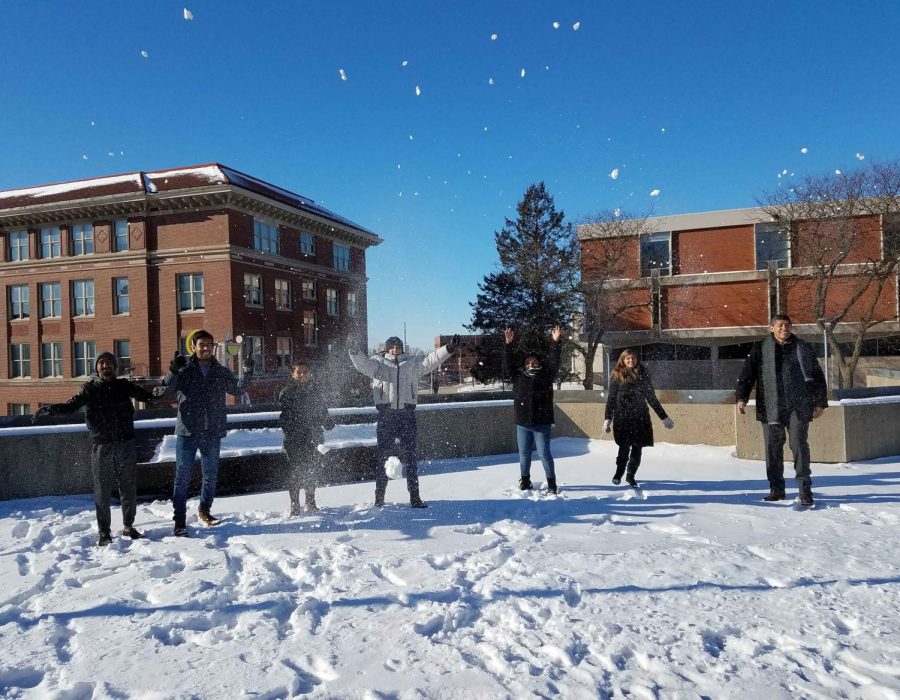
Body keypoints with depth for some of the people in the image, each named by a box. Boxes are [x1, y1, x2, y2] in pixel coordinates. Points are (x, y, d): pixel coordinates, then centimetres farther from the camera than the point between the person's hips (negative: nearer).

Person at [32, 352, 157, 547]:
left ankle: (129, 526, 25)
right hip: (101, 446, -2)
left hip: (126, 444, 2)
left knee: (129, 488, 9)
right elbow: (72, 405, -10)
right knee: (102, 491, 3)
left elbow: (147, 395, 5)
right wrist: (50, 409, -26)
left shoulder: (123, 386, 7)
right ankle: (104, 532, 15)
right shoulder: (90, 388, 2)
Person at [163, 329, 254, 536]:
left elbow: (238, 390, -1)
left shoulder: (221, 372, 7)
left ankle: (205, 510, 35)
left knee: (211, 475, 15)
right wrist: (173, 371, -34)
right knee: (183, 476, 0)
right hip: (187, 432, -3)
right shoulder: (184, 370, -1)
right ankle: (180, 521, 7)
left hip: (213, 433, 3)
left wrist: (248, 373, -16)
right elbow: (168, 388, -15)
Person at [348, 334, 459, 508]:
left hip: (407, 415, 2)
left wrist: (449, 349, -9)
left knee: (410, 457, 6)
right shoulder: (378, 362, 8)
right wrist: (354, 351, -27)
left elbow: (430, 360, 3)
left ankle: (415, 497, 13)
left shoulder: (412, 363, 13)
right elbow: (363, 364, -7)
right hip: (386, 415, -1)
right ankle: (379, 498, 13)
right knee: (383, 456, 4)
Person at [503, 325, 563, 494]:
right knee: (524, 455, 11)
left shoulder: (546, 376, 4)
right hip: (522, 423, 2)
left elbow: (554, 362, -6)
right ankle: (525, 480, 26)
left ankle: (551, 482, 12)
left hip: (542, 423, -2)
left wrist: (555, 343, -14)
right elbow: (508, 364, 0)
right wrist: (508, 345, -10)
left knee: (544, 454, 1)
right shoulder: (518, 376, 8)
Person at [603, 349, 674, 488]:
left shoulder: (643, 375, 9)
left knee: (637, 448, 2)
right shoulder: (617, 376, 4)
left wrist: (664, 417, 14)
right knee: (624, 447, -9)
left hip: (640, 416, 3)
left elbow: (652, 398, 14)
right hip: (622, 417, -2)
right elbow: (611, 398, 4)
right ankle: (619, 473, 12)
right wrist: (608, 418, -1)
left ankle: (630, 475, 19)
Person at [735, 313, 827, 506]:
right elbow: (747, 374, 1)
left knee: (799, 445, -6)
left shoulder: (803, 348, 9)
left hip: (798, 407, 0)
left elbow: (817, 376, 13)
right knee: (773, 448, 4)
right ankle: (776, 489, 14)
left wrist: (820, 402, 9)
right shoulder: (760, 349, 6)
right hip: (770, 408, 0)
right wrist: (741, 397, -11)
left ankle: (804, 488, 2)